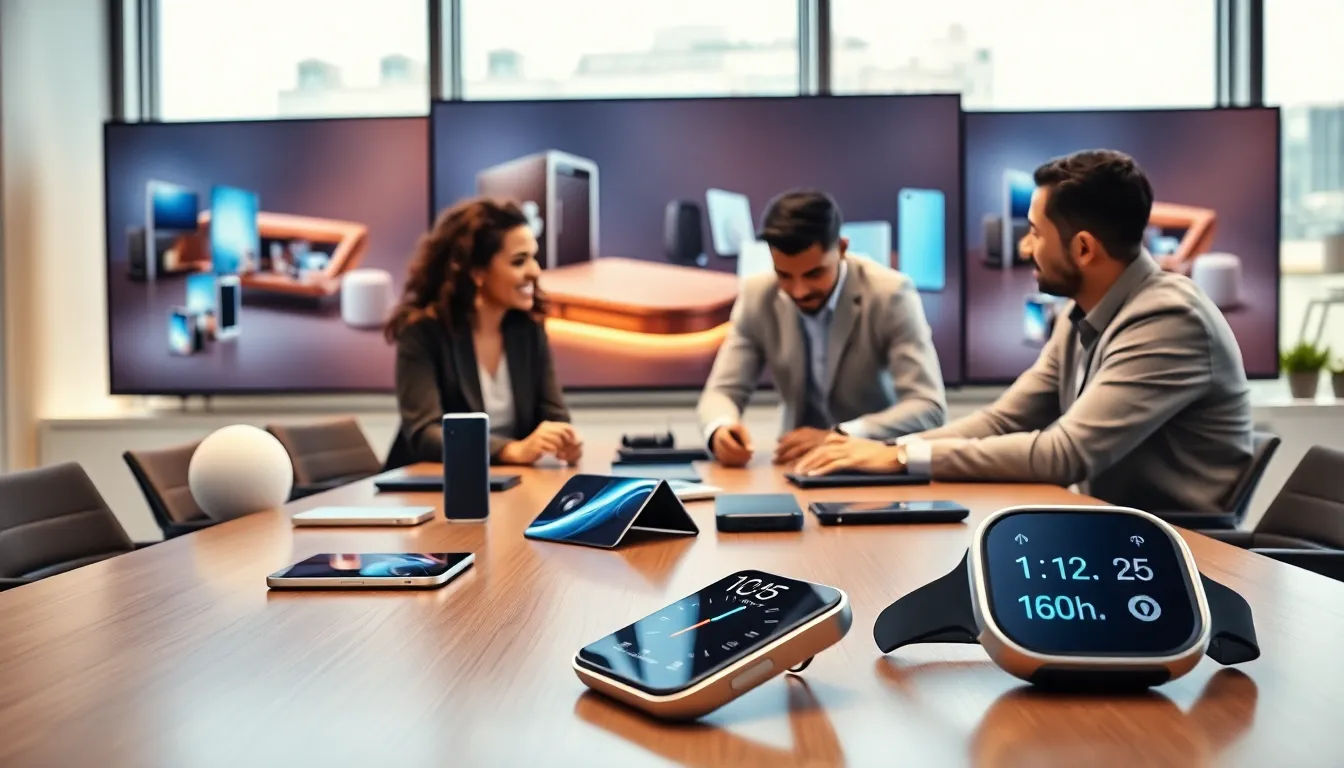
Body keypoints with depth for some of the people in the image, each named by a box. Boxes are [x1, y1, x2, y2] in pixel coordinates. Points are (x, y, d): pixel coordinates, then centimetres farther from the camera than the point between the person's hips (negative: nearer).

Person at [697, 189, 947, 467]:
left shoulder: (890, 294, -15)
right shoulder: (758, 295, -6)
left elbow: (929, 407, -19)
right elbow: (722, 391, -4)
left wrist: (838, 438, -32)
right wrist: (720, 429, -26)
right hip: (801, 464, 3)